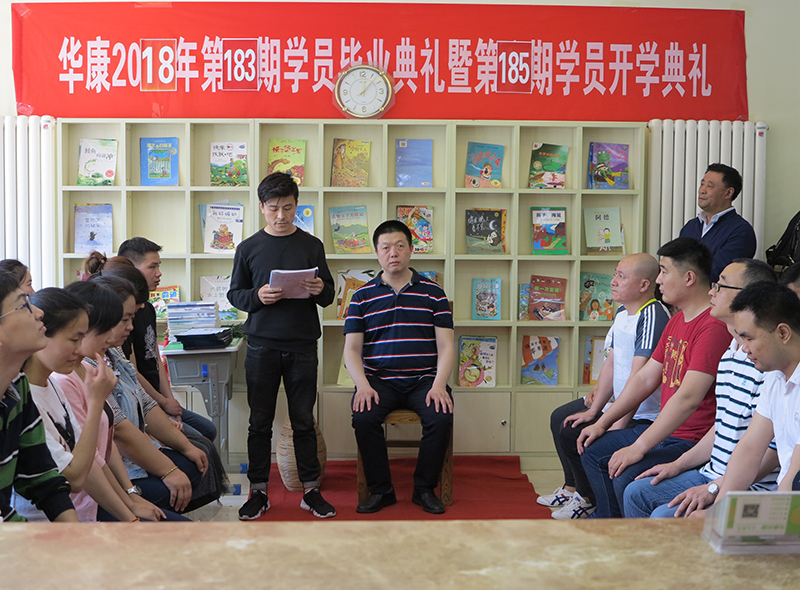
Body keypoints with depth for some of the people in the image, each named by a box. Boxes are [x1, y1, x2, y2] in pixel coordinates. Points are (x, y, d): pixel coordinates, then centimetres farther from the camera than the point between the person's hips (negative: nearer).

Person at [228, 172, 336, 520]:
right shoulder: (248, 248, 5)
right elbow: (234, 294, 7)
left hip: (302, 346, 0)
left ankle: (311, 490, 17)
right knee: (260, 422, 6)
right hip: (261, 346, 0)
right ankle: (258, 492, 17)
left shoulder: (311, 246, 6)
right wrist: (257, 296, -13)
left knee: (304, 420, 7)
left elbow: (329, 297, 9)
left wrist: (320, 290, -14)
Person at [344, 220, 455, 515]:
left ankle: (425, 489, -5)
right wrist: (363, 385, -13)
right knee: (364, 417, -28)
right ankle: (380, 490, -7)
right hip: (379, 379, 0)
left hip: (424, 379, 0)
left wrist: (439, 385, -13)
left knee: (441, 417, -27)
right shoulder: (362, 296, 9)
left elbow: (446, 346, 4)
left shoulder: (433, 293, 9)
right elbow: (351, 349, 5)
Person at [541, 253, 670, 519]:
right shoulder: (623, 312, 7)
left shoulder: (652, 317, -26)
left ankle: (589, 500, 6)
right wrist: (594, 409, 6)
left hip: (642, 415, -11)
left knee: (571, 433, -18)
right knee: (560, 417, 22)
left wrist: (615, 427, -29)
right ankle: (572, 489, 35)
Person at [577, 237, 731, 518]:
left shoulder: (713, 326, -22)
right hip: (665, 430, 11)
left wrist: (638, 448, -27)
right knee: (593, 450, 14)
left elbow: (688, 398, -29)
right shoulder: (676, 321, 14)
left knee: (626, 478, -27)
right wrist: (602, 423, 13)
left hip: (694, 441, -10)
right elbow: (645, 378, 17)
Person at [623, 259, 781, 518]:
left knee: (665, 516, -23)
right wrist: (679, 465, 16)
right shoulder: (730, 354, 12)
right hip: (714, 475, 10)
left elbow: (771, 447, -23)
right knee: (637, 492, 9)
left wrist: (714, 488, -22)